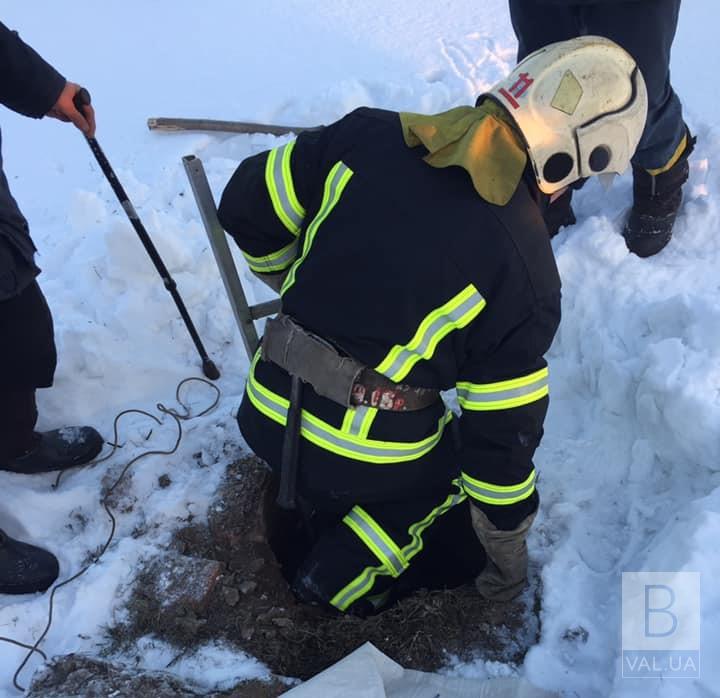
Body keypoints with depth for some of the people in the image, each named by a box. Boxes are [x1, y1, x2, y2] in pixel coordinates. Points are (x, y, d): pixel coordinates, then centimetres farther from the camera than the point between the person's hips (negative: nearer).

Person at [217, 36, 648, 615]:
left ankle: (301, 500, 19)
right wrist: (508, 554, 9)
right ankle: (343, 572, 9)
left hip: (267, 418, 6)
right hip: (365, 459, -5)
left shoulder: (369, 135, -7)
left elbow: (247, 208, 2)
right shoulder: (524, 273, -16)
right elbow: (503, 434, -9)